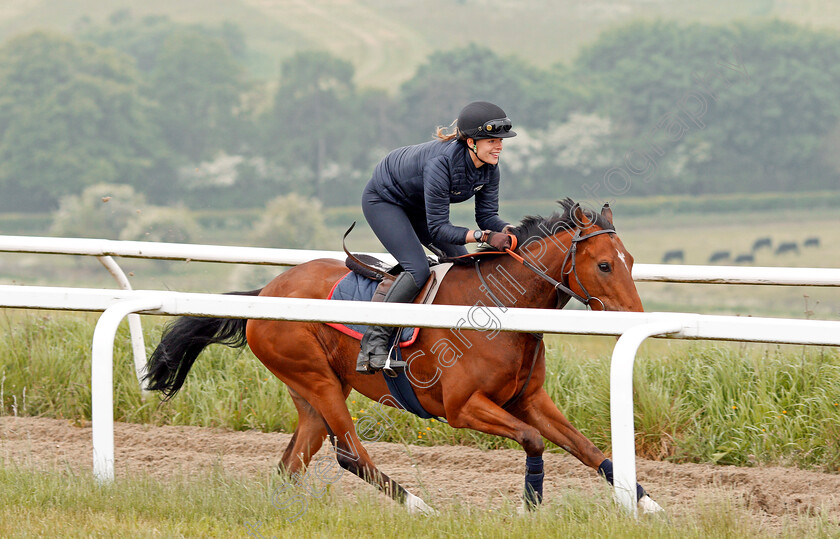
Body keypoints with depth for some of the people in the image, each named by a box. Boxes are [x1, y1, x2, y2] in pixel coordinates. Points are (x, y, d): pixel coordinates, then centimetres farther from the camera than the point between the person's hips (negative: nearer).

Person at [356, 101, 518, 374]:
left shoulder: (489, 167, -17)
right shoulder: (441, 163, -40)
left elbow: (487, 216, -12)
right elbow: (438, 229, -37)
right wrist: (484, 236, -47)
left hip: (417, 206, 9)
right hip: (383, 200, -9)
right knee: (418, 269, -25)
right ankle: (373, 346, -26)